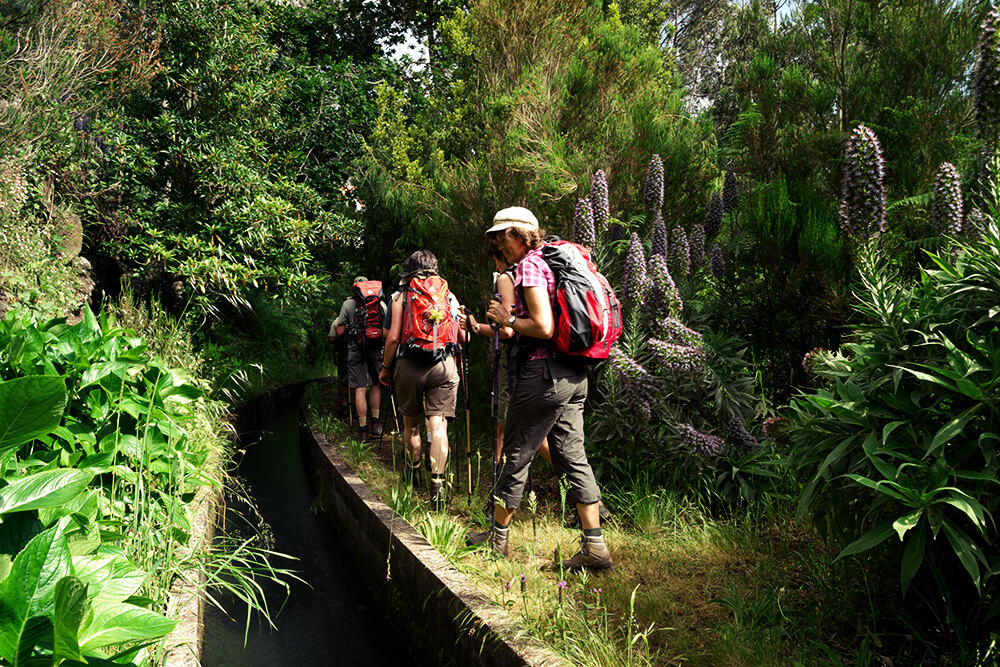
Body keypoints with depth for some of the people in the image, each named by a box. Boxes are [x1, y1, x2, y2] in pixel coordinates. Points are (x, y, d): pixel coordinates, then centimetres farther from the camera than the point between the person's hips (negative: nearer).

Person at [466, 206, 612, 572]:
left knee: (517, 454, 5)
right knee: (573, 455, 8)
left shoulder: (529, 265, -10)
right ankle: (595, 546, 7)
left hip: (542, 373, -9)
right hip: (574, 375, 9)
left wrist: (508, 320, -4)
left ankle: (497, 536, 20)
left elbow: (543, 327, -22)